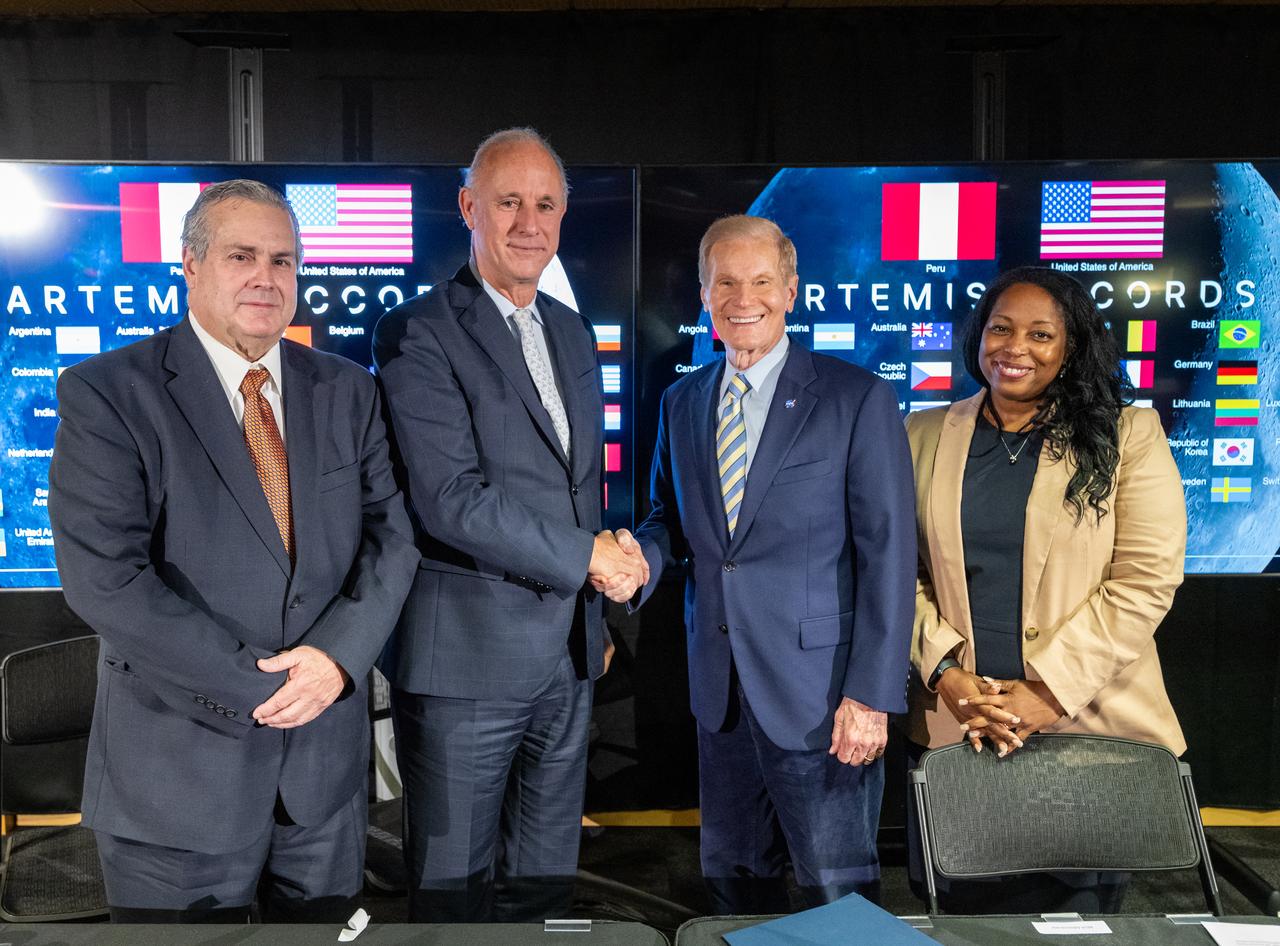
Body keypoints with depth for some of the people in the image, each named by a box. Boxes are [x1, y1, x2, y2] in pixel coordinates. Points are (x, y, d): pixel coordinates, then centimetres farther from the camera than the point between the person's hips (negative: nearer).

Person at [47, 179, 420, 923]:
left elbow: (391, 535, 1)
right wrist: (260, 687, -17)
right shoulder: (106, 394, -8)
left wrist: (337, 656, -16)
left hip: (327, 760, 4)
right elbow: (105, 577, -16)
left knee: (326, 923, 19)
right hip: (180, 770, -3)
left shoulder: (347, 391, 5)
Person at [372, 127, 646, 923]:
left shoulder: (574, 333, 12)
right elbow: (452, 499, -20)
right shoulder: (419, 333, -11)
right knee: (455, 888, 10)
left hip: (568, 654, 6)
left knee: (546, 881, 19)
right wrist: (586, 555, -14)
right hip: (467, 658, -6)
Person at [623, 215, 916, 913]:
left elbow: (888, 554, -11)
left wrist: (871, 695, -15)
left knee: (839, 888, 7)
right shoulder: (682, 402, 8)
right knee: (731, 877, 19)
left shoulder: (857, 398, -8)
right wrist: (642, 558, -7)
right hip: (719, 690, 5)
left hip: (818, 692, -5)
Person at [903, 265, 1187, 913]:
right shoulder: (923, 437, 7)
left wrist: (1049, 692, -13)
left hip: (1091, 722, -1)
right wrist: (946, 674, -9)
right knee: (968, 908, 10)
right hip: (956, 725, 2)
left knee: (1078, 910, 8)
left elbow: (1146, 578, -7)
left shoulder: (1129, 436, 0)